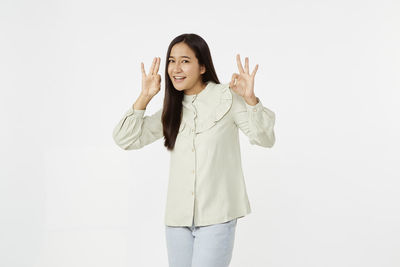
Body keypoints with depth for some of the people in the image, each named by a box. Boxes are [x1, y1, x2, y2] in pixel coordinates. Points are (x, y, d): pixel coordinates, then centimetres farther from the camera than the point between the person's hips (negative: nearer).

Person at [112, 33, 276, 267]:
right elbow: (125, 139, 6)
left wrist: (250, 99, -25)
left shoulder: (226, 97, -3)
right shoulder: (172, 108, 10)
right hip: (178, 218, 5)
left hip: (216, 216, -5)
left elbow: (265, 139, -10)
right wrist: (145, 97, -3)